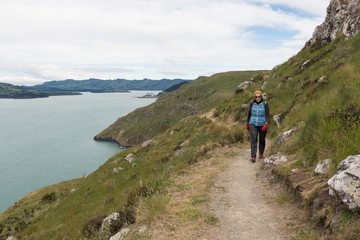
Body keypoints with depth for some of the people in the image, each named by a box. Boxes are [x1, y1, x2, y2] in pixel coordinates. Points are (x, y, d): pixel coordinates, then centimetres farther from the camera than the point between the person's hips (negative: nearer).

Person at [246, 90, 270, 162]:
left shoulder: (265, 104, -8)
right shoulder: (252, 103, 1)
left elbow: (268, 116, -12)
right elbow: (249, 113, 13)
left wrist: (266, 124, -27)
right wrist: (247, 123, 18)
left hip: (262, 125, -1)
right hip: (253, 124, 1)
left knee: (262, 140, 14)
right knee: (254, 139, -14)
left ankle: (261, 153, 40)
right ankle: (253, 157, -19)